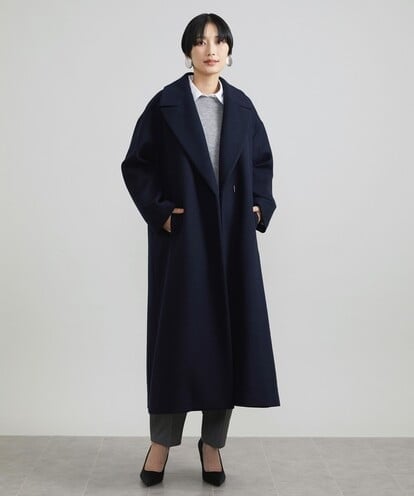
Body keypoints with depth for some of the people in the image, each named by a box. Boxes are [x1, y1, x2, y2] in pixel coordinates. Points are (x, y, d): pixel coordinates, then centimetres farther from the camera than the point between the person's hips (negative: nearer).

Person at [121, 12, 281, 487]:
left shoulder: (242, 106, 8)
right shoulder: (164, 104, -2)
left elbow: (263, 161, 17)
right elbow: (136, 165, 0)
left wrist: (260, 205, 3)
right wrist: (160, 211, -10)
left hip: (232, 236, 3)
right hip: (182, 236, -3)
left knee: (230, 332, 3)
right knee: (177, 332, 0)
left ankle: (213, 442, 17)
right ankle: (162, 441, 15)